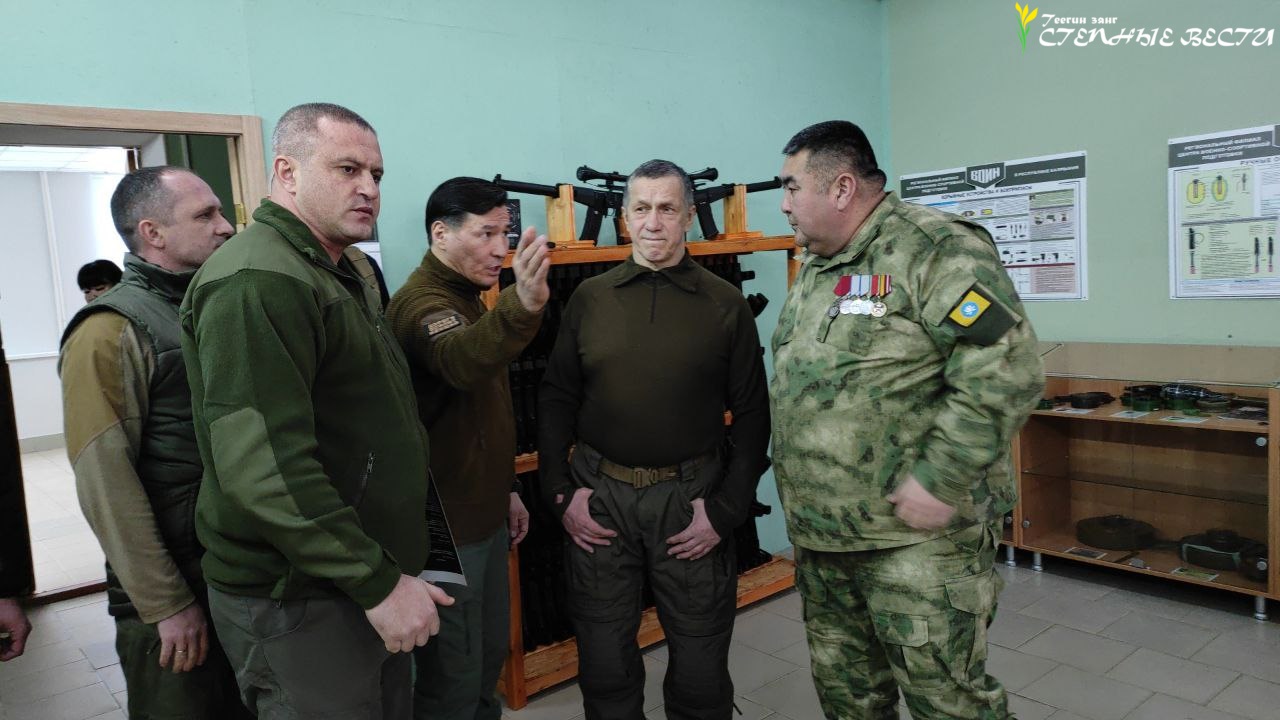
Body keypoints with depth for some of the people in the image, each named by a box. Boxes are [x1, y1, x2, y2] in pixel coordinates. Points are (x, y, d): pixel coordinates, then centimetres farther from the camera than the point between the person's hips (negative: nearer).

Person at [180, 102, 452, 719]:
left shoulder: (342, 276, 14)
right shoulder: (255, 281, -19)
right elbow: (264, 468, -28)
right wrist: (380, 582, -24)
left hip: (367, 583, 9)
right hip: (297, 603, -9)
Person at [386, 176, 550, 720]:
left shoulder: (468, 298, 12)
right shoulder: (422, 302, -19)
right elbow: (460, 363, -44)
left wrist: (506, 487, 20)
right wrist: (523, 306, -62)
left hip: (483, 513, 9)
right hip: (445, 524, -9)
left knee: (490, 653, 22)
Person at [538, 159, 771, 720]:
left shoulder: (726, 305, 0)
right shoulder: (590, 298, 4)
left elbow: (751, 415, -1)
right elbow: (557, 399, 6)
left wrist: (725, 510, -7)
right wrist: (559, 492, -2)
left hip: (690, 497, -1)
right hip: (599, 495, 2)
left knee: (700, 663, 12)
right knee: (603, 658, 14)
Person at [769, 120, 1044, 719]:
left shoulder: (936, 250, -14)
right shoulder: (812, 268, 14)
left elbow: (1005, 372, -22)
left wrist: (938, 481, -23)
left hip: (914, 539, -8)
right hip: (819, 537, 8)